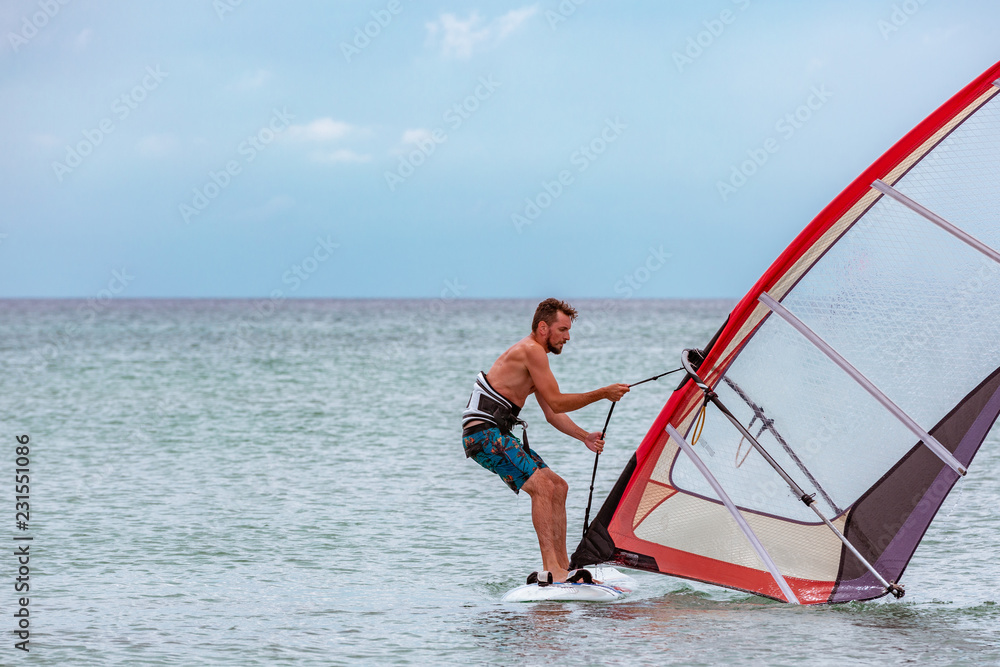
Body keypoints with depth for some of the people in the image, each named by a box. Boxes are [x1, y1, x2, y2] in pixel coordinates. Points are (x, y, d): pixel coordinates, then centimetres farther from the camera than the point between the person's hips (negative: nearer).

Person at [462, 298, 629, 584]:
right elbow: (557, 402, -16)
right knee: (542, 486, -21)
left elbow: (552, 414, 20)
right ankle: (551, 569, -25)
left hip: (498, 436, 11)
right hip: (483, 433, -11)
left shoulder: (534, 355, 19)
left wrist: (585, 437, 7)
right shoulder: (531, 350, -13)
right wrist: (602, 394, -11)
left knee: (558, 486, 12)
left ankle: (562, 566, 15)